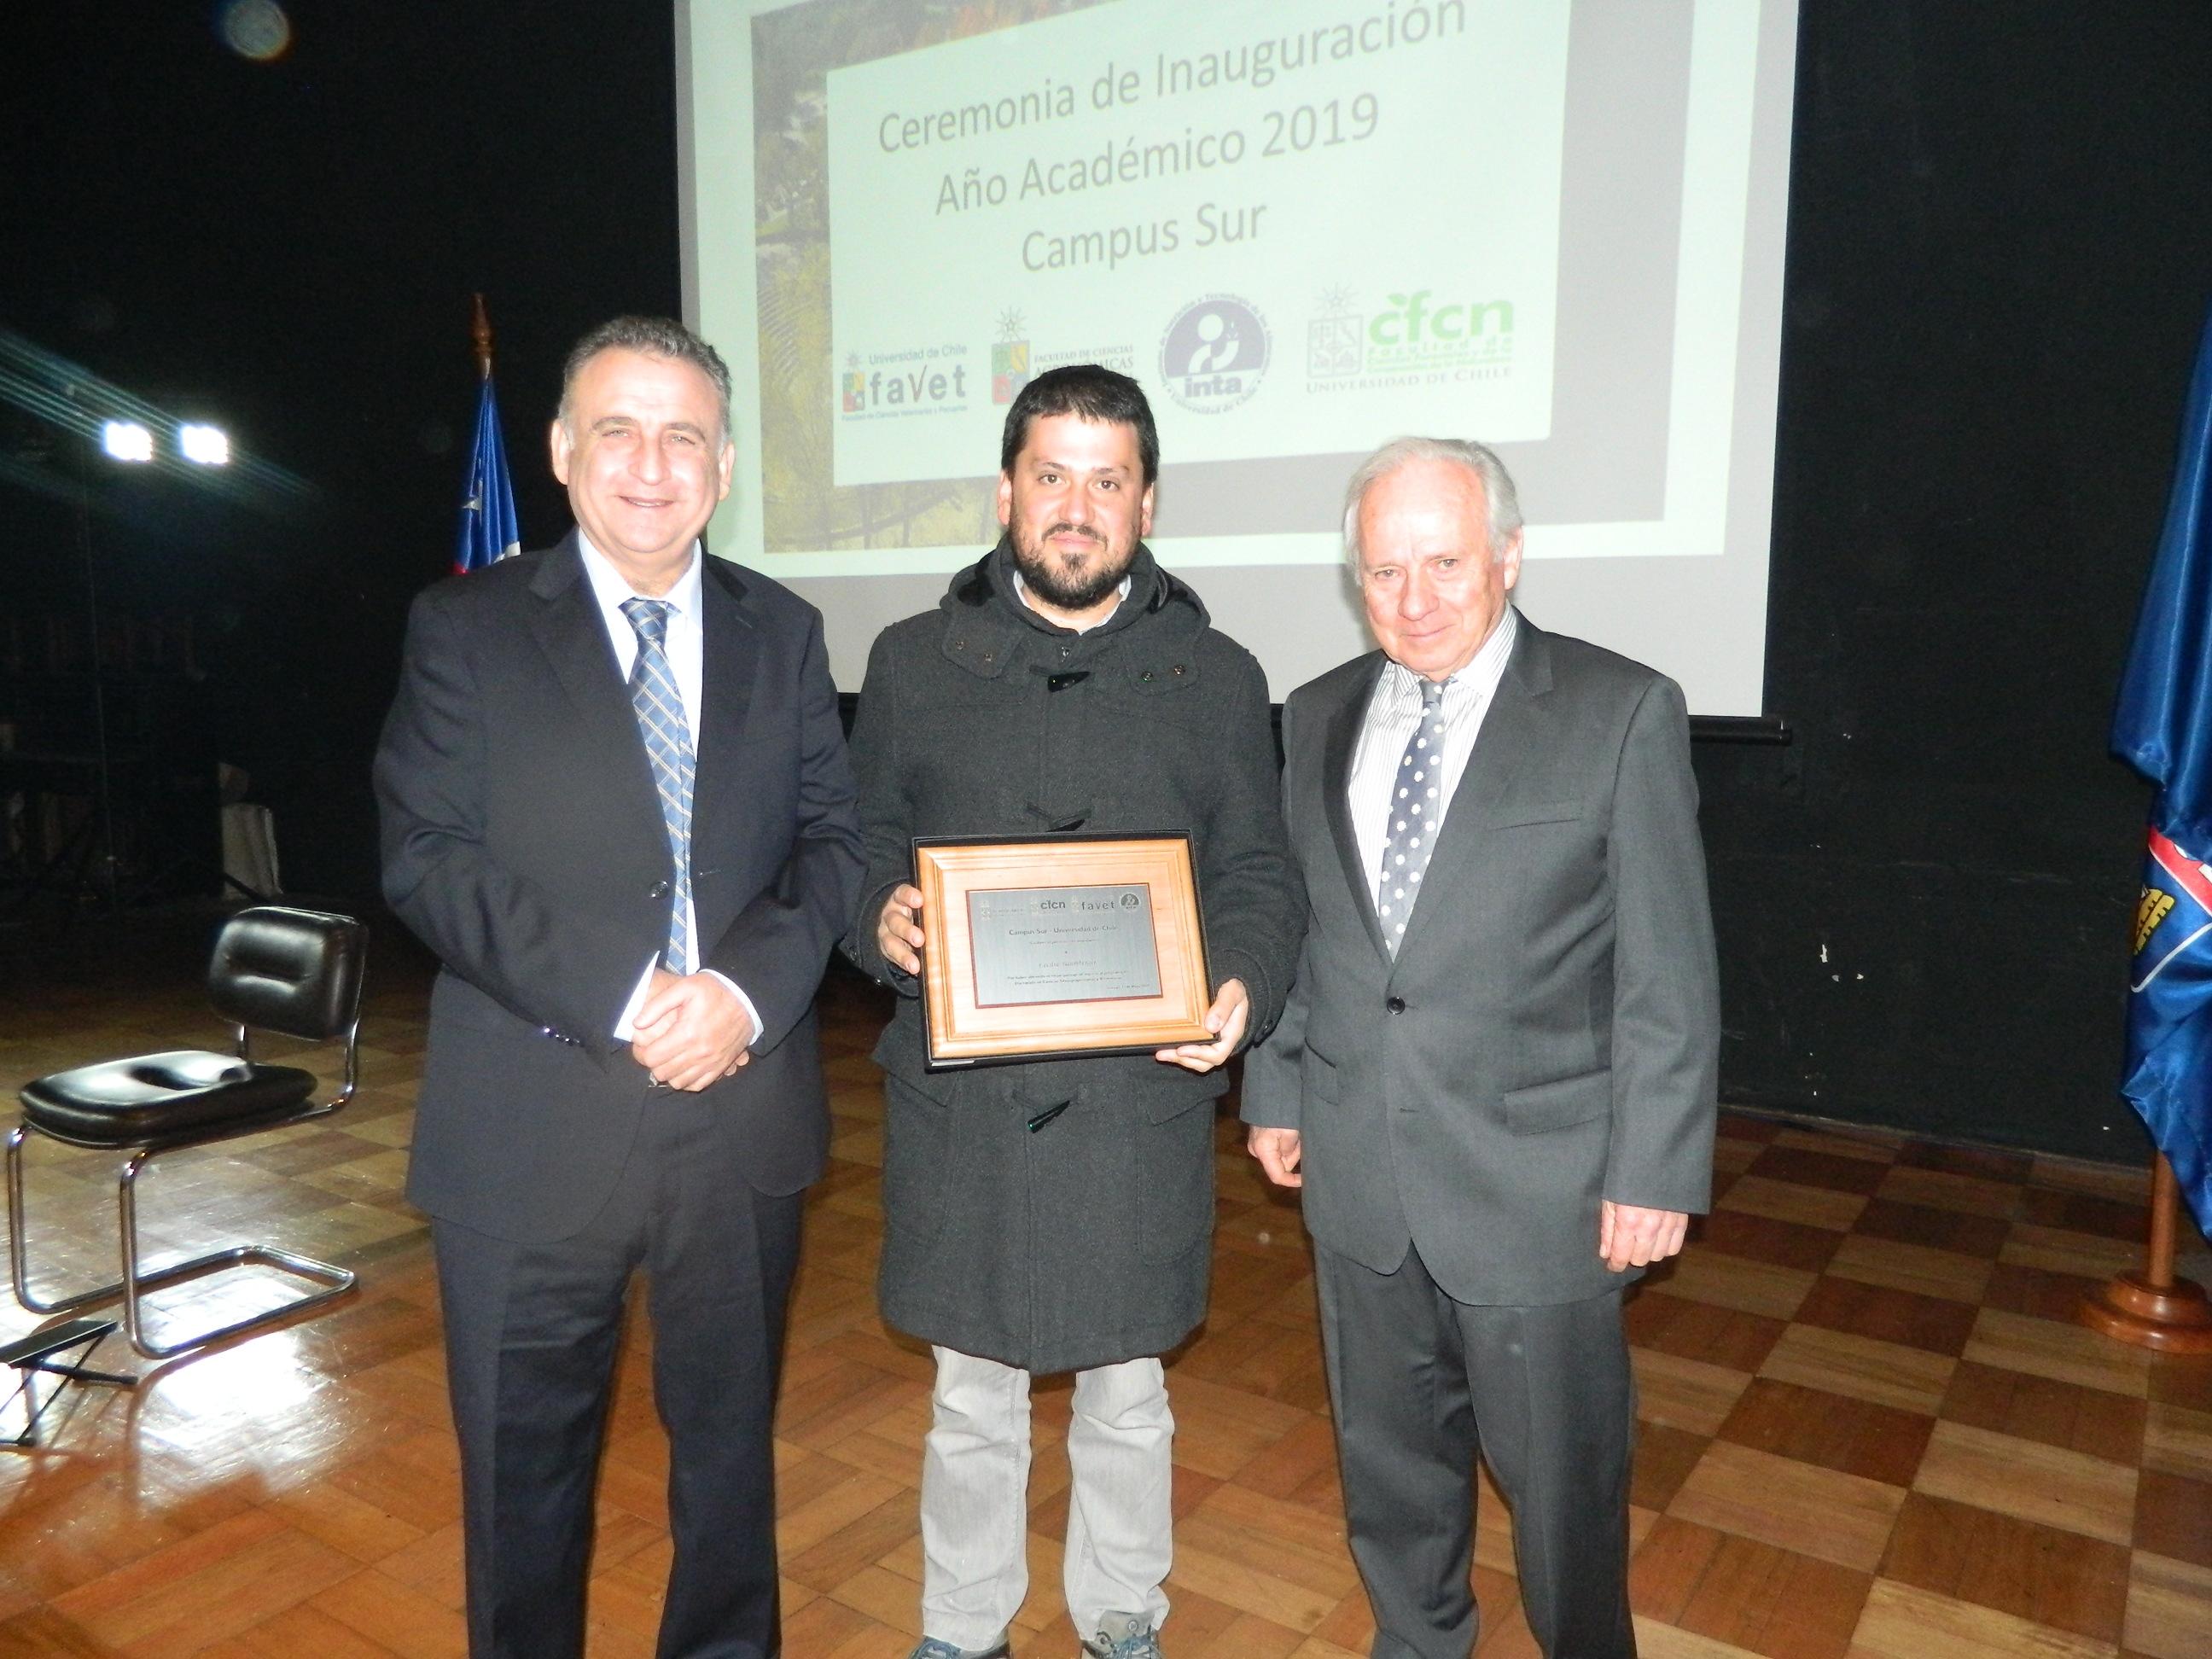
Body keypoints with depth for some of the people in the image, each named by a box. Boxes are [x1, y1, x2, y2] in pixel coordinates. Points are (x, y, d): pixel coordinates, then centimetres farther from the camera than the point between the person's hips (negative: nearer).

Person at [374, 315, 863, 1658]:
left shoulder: (783, 633, 8)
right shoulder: (469, 628, -1)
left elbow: (834, 840, 3)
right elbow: (429, 854, -9)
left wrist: (749, 987, -15)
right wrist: (620, 997, -19)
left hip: (742, 1109, 3)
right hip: (533, 1130, -2)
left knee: (731, 1440, 19)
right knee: (527, 1460, 15)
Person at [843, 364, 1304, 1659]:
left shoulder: (1217, 676, 4)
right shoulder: (914, 661, 5)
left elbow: (1257, 878, 3)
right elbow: (861, 847, 7)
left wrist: (1244, 986, -15)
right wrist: (881, 916, -15)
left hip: (1140, 1104, 0)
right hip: (959, 1101, 0)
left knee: (1127, 1390, 18)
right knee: (973, 1394, 17)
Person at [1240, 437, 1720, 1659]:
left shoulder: (1621, 713, -9)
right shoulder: (1319, 717, 5)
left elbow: (1668, 975, -9)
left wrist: (1654, 1171, -11)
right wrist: (1275, 1090, 11)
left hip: (1535, 1183, -4)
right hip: (1358, 1177, 5)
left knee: (1560, 1473, 12)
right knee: (1389, 1456, 21)